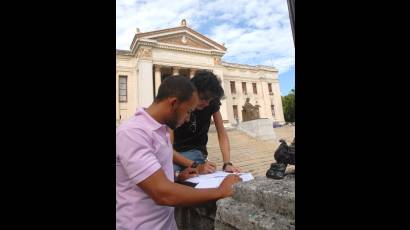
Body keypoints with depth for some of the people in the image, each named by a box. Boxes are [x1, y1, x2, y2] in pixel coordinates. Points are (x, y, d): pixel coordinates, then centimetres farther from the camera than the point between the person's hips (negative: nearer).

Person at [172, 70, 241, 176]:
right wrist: (196, 166, -35)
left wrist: (227, 163, -23)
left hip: (194, 151, 2)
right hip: (173, 152, -2)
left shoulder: (211, 103, -11)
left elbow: (222, 134, -9)